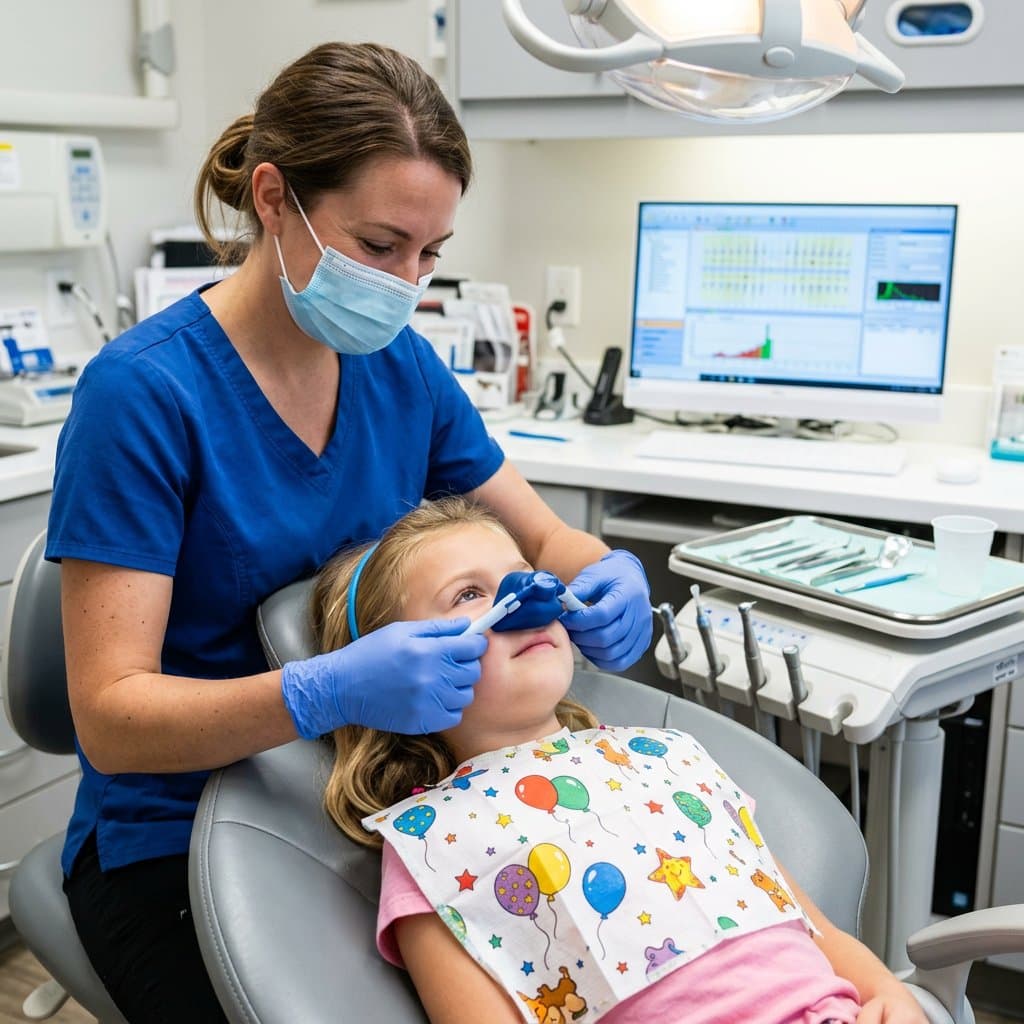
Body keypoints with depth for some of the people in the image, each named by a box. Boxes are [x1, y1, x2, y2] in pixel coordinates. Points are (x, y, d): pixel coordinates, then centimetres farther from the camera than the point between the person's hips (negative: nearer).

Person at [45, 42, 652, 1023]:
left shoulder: (402, 365, 0)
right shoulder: (143, 392, -19)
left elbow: (544, 538, 8)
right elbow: (111, 718, -20)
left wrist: (607, 577, -16)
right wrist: (328, 693, -37)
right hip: (178, 841, -4)